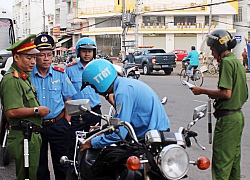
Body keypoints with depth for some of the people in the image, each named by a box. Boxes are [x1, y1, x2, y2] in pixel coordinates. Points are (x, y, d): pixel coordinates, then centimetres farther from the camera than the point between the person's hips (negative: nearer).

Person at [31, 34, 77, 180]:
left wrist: (67, 120, -1)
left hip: (58, 125, 0)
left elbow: (68, 99, 5)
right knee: (39, 165, 13)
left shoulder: (60, 74, 1)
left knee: (62, 163, 10)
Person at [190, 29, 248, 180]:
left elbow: (226, 93, -23)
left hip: (227, 118, -10)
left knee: (221, 162, -6)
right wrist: (213, 94, 15)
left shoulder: (227, 62, -15)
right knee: (234, 158, 16)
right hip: (238, 115, 10)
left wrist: (203, 91, -12)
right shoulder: (237, 62, 15)